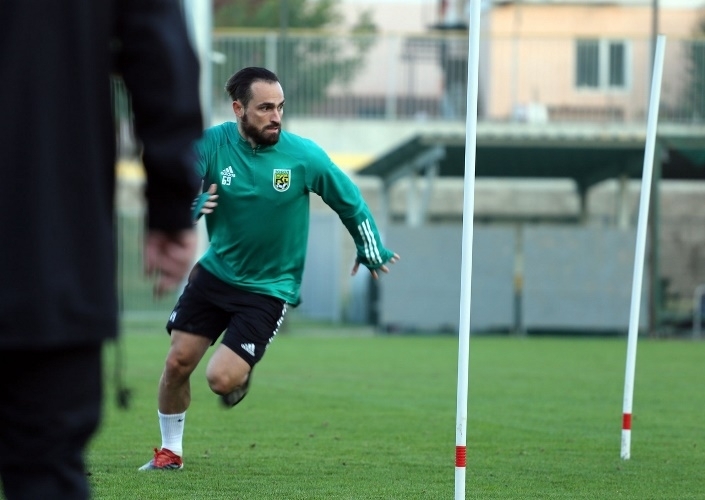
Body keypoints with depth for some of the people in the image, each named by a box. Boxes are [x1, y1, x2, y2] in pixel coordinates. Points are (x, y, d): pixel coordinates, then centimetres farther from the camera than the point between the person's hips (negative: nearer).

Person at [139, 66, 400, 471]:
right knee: (178, 362, 0)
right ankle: (171, 451, 23)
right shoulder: (212, 144, -11)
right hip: (215, 271, 3)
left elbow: (349, 200, 1)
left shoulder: (304, 155, -14)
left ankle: (242, 376, 24)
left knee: (222, 378, -15)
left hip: (268, 288, -3)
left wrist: (371, 250, 11)